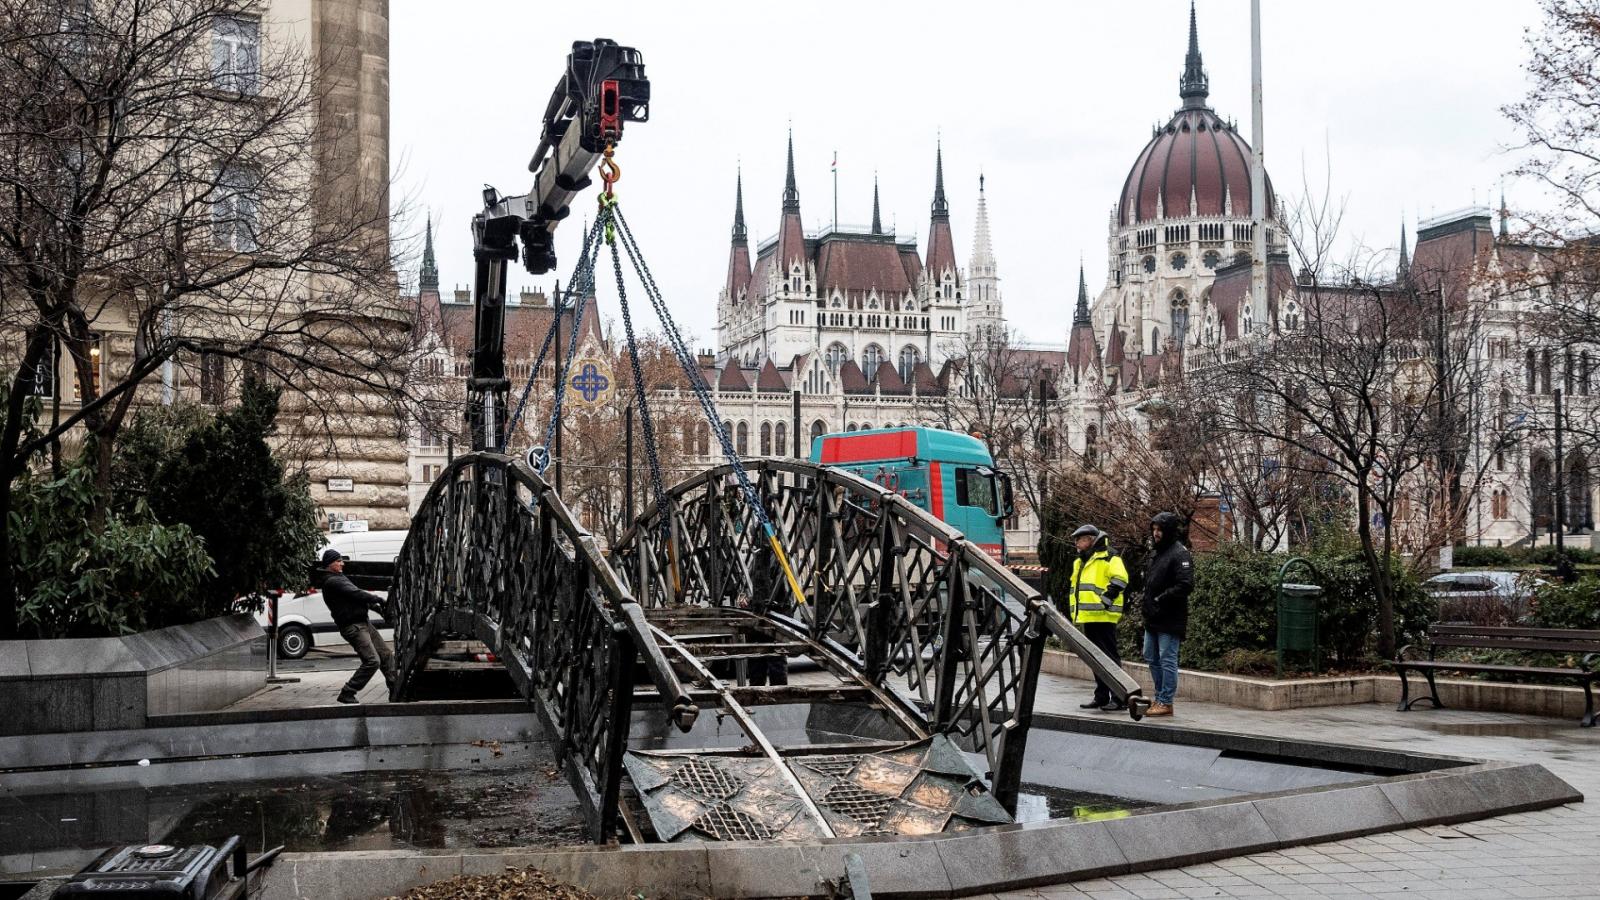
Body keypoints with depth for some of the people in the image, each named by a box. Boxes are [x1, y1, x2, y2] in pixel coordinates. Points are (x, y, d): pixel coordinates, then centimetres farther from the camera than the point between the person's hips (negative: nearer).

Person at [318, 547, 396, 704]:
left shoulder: (339, 577, 19)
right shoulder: (332, 581, -15)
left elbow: (356, 596, 21)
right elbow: (356, 594, -20)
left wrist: (375, 606, 9)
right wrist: (379, 600, -12)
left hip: (363, 623, 11)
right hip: (353, 626, -11)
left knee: (386, 655, 13)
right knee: (372, 661, -17)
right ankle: (347, 694, -9)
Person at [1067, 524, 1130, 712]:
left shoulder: (1108, 558, -6)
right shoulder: (1079, 563, 22)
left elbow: (1119, 579, -19)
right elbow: (1074, 589, 29)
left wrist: (1105, 599, -22)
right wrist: (1073, 613, 23)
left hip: (1103, 617, -9)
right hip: (1086, 618, 9)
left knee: (1110, 657, -9)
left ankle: (1120, 698, -7)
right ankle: (1101, 696, 19)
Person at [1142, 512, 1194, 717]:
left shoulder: (1180, 554, -12)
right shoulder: (1155, 552, 16)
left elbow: (1185, 585, -21)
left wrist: (1160, 600, -19)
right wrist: (1147, 603, 11)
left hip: (1169, 619, -9)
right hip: (1153, 617, 9)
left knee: (1167, 660, -4)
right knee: (1151, 657, 15)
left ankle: (1166, 702, 1)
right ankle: (1160, 696, 25)